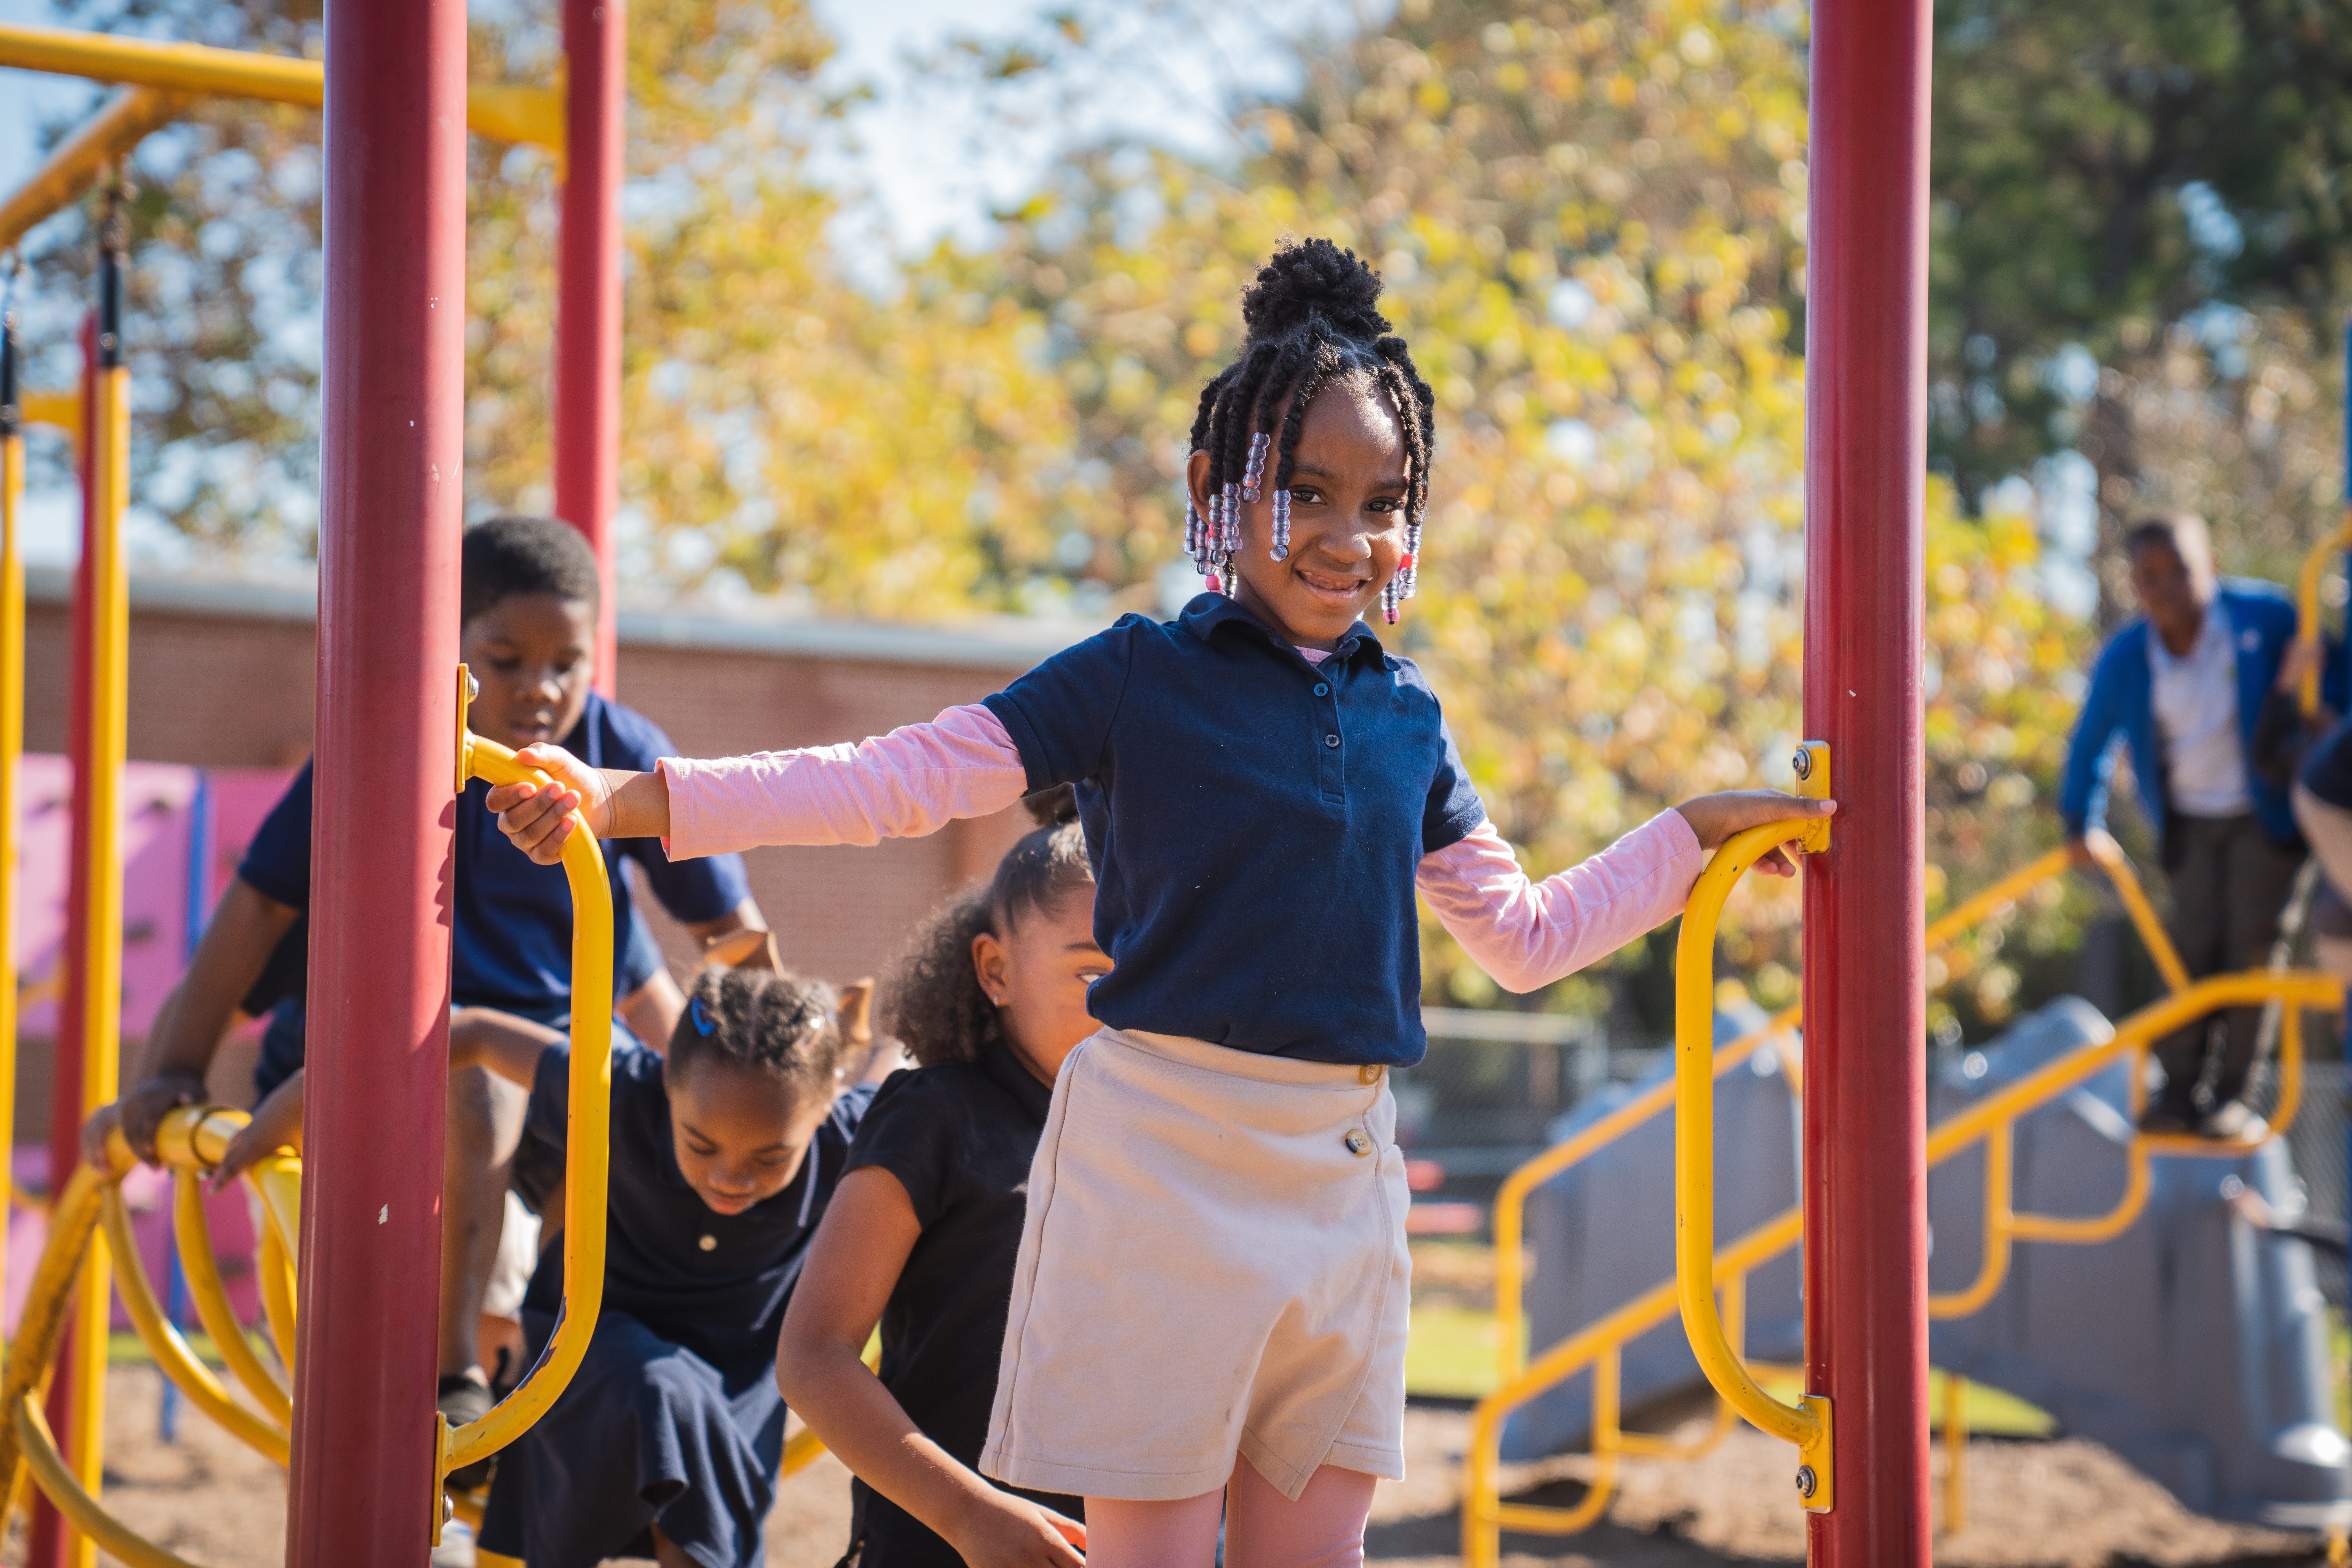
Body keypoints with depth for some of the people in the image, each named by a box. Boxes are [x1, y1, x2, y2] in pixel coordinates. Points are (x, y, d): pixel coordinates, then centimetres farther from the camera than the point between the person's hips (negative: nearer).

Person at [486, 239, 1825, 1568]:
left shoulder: (1406, 720, 12)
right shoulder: (1139, 680, -3)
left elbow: (1525, 938, 23)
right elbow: (897, 780, -8)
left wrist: (1694, 836, 20)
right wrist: (625, 800, -16)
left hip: (1347, 1165, 5)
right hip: (1161, 1157, -5)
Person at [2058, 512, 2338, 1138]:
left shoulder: (2264, 616, -16)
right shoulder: (2125, 657, -9)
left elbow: (2329, 662, 2)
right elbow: (2089, 744, 7)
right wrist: (2080, 824, 11)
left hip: (2264, 815, -2)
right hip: (2192, 821, 2)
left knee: (2252, 941, -8)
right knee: (2195, 941, -5)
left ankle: (2232, 1094, -5)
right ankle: (2182, 1090, 1)